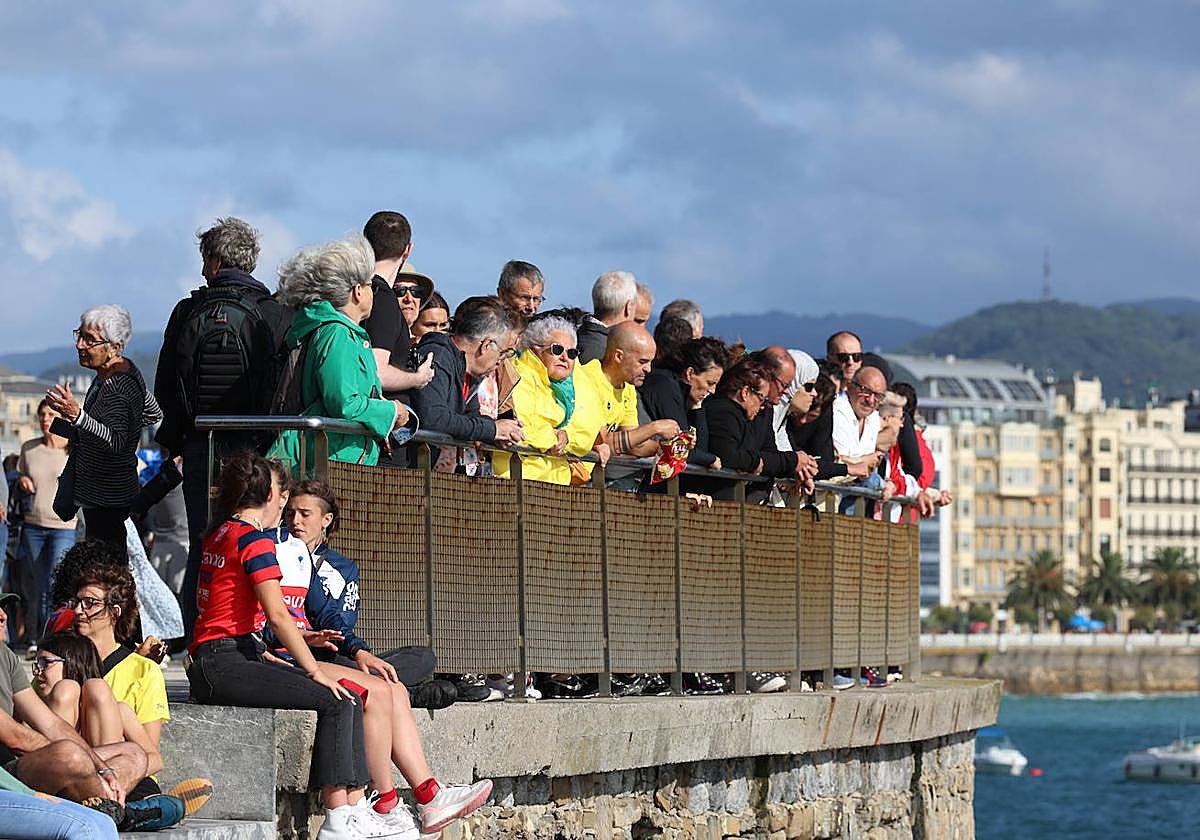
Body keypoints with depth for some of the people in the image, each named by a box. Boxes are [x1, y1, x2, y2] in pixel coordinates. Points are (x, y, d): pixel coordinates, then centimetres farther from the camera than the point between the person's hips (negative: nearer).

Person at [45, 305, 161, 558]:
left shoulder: (117, 387, -21)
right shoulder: (116, 371, 10)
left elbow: (115, 443, -32)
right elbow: (154, 413, 24)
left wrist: (77, 415, -42)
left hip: (107, 501, -10)